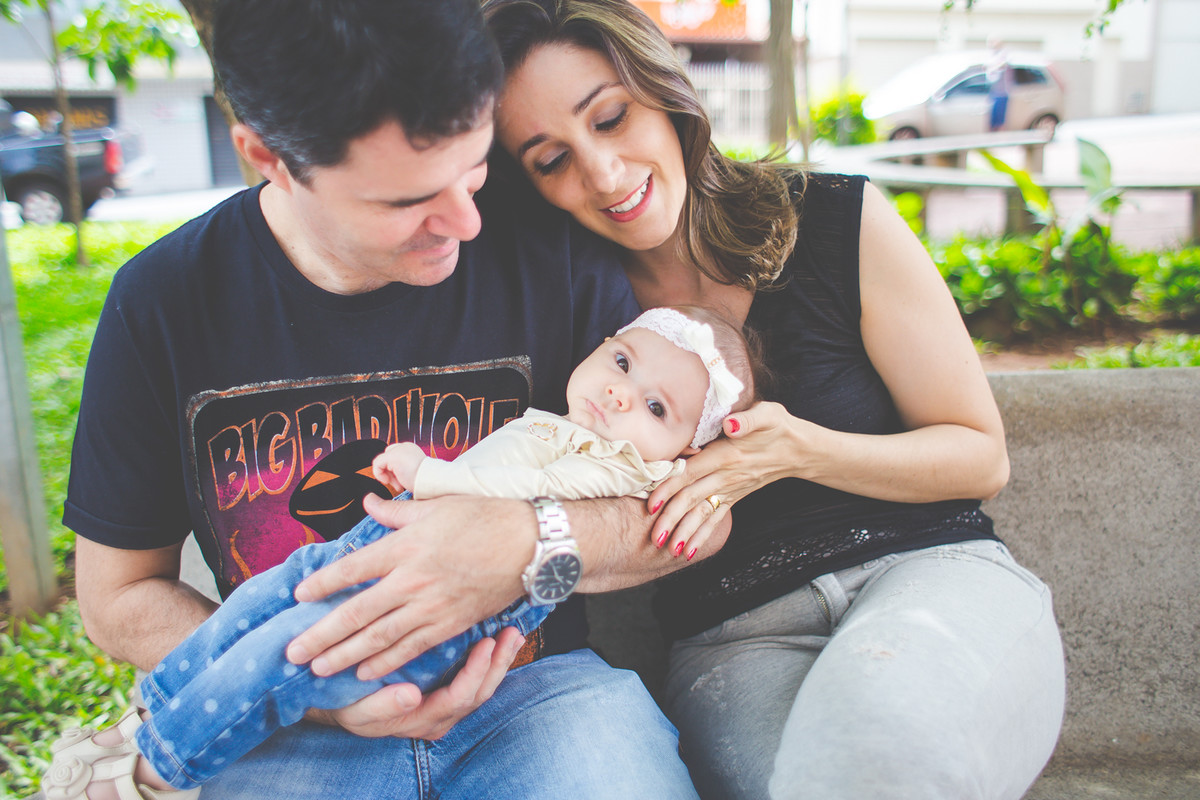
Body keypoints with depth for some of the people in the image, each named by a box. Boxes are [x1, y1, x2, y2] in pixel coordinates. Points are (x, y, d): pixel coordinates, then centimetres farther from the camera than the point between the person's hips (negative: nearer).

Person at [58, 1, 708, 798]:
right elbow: (118, 592, 4)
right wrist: (312, 690, -13)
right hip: (301, 729, 1)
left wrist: (540, 544, -25)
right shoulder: (163, 301, -4)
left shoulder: (556, 253, -7)